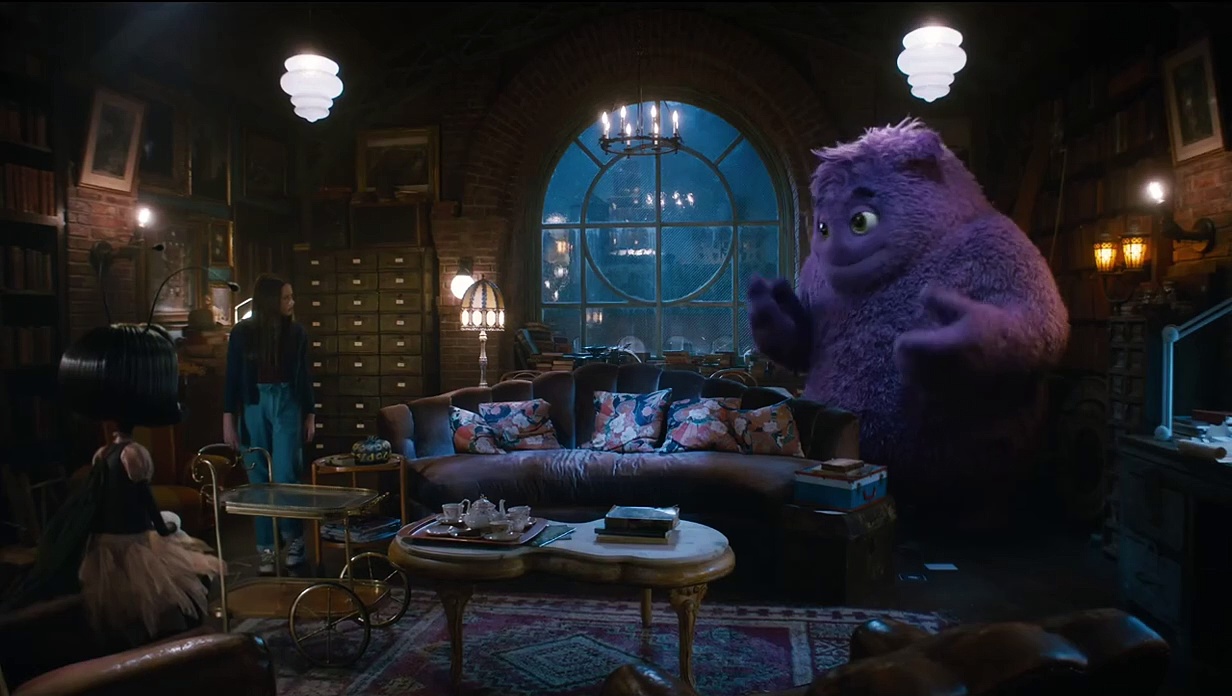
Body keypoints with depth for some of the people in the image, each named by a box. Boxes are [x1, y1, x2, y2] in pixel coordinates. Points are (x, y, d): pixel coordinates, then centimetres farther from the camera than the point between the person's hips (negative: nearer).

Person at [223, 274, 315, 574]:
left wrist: (310, 414, 7)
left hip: (287, 404, 0)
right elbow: (232, 377, 0)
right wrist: (228, 419, -3)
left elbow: (303, 376, 7)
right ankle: (266, 547, 14)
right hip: (254, 406, 0)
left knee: (286, 475, -6)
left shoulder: (297, 332, 2)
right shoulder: (243, 332, -3)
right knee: (260, 478, 5)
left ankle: (293, 539, 12)